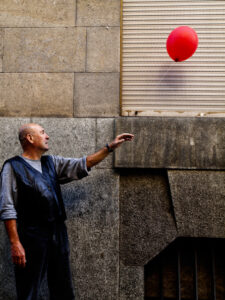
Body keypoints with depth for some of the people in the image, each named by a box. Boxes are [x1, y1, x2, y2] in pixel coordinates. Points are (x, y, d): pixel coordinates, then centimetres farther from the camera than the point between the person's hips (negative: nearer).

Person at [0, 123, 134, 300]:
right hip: (32, 237, -6)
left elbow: (82, 165, 11)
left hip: (59, 234, 6)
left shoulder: (51, 163, 14)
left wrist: (110, 147, 7)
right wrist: (15, 243, -17)